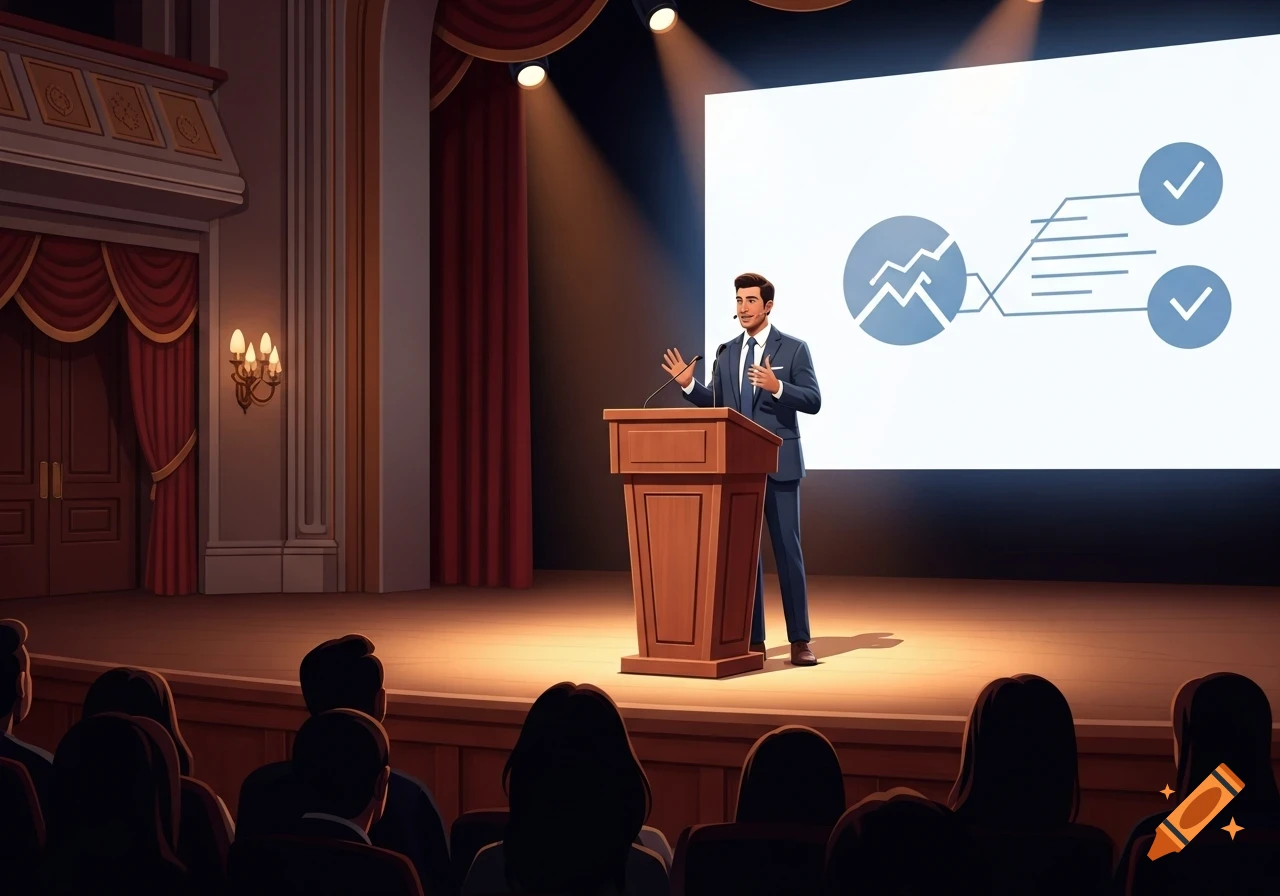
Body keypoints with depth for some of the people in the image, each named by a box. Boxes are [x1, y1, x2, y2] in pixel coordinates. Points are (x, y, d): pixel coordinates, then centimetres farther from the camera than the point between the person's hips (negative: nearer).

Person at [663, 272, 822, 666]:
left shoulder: (793, 349, -1)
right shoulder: (726, 352, 12)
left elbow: (813, 401, -8)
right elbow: (717, 405, 13)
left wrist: (777, 387, -23)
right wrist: (689, 384, -4)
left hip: (778, 465, -5)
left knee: (787, 550, -2)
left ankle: (799, 640, 4)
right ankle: (752, 639, 13)